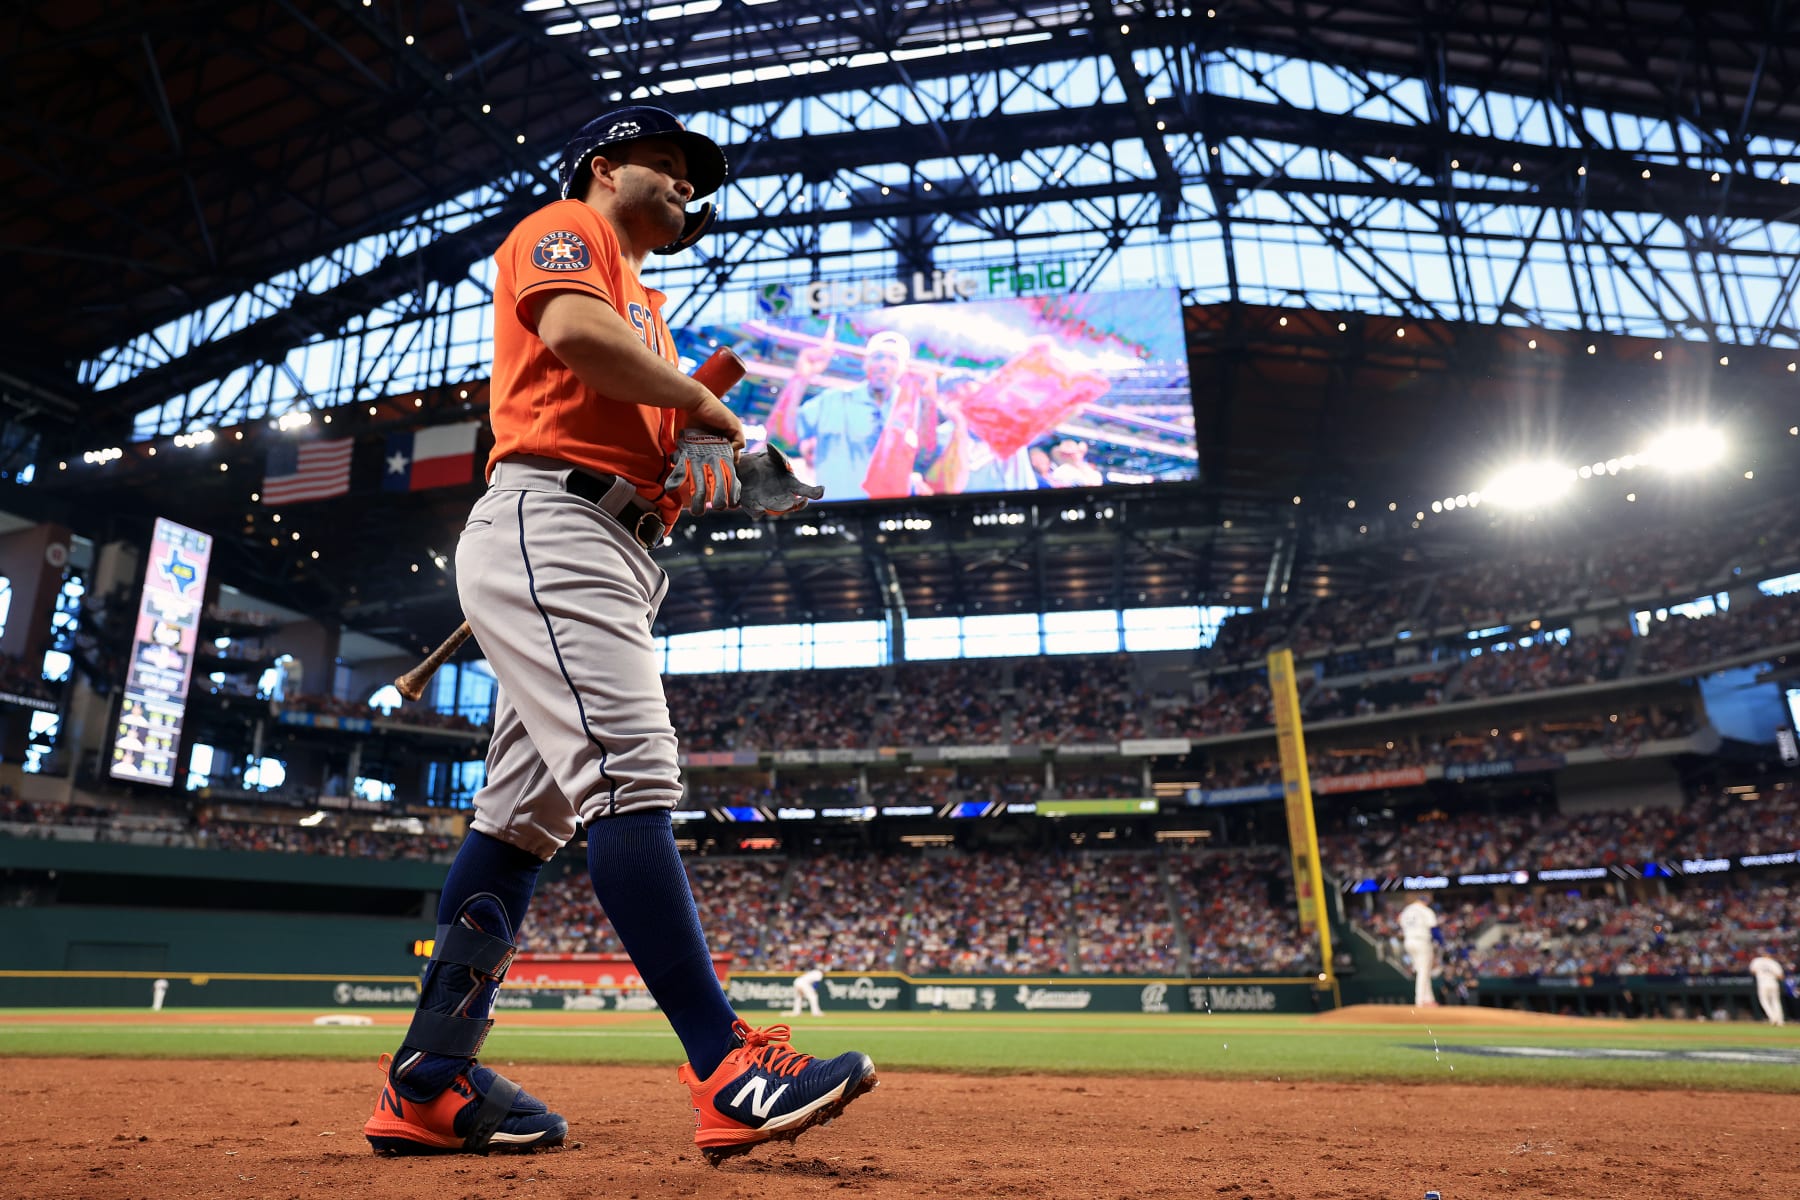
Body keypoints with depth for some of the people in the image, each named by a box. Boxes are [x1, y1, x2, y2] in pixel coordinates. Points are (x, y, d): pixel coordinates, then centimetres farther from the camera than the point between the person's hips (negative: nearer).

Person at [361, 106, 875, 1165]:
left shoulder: (644, 301, 35)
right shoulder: (564, 227, 9)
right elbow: (570, 329, -15)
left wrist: (711, 461, 5)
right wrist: (705, 406, -5)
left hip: (618, 556, 9)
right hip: (548, 525, -9)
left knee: (527, 814, 4)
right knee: (632, 777, -21)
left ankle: (428, 1084, 10)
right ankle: (729, 1070, -24)